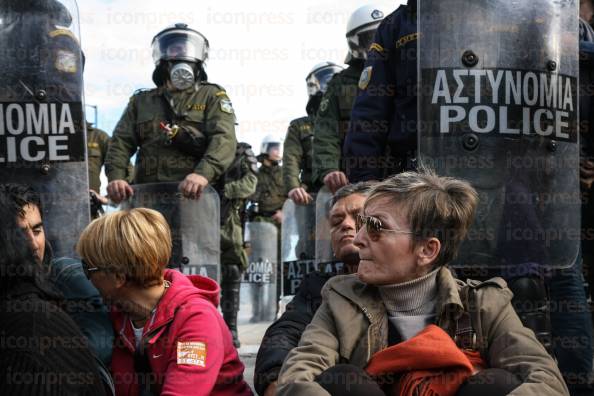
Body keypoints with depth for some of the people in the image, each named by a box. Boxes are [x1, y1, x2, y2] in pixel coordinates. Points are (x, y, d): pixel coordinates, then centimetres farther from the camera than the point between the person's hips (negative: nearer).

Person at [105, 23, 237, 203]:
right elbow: (121, 141, 15)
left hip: (194, 196, -3)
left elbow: (224, 139, -4)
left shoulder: (212, 96, 13)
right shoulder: (141, 101, 25)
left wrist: (204, 173, -24)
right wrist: (116, 176, -8)